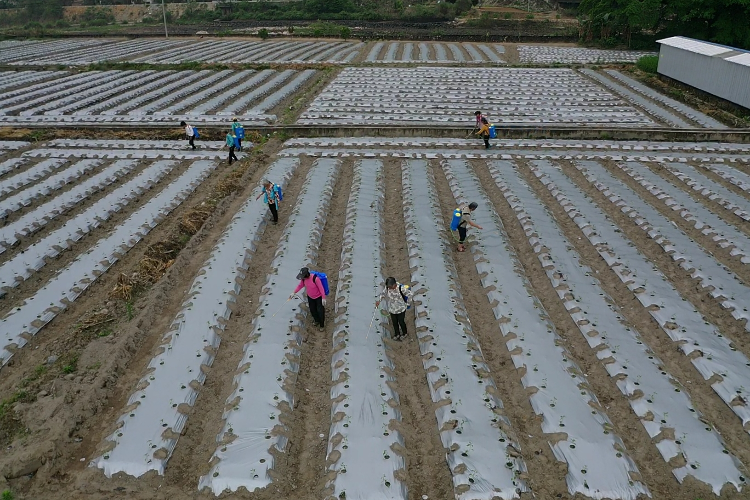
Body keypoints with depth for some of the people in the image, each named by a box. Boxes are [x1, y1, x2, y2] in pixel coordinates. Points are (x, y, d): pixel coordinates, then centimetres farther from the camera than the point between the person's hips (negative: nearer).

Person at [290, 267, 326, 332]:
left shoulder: (315, 278, -36)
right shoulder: (303, 278, -17)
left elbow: (321, 288, -27)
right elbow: (300, 285, 3)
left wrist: (323, 298, -23)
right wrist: (294, 292, 0)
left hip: (319, 297, -6)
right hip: (310, 297, 6)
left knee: (320, 311, 6)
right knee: (312, 310, 21)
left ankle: (322, 325, 28)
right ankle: (317, 320, 49)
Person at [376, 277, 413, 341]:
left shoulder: (401, 288, -32)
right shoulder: (387, 287, -18)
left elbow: (409, 294, -18)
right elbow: (383, 293, -1)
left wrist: (407, 303, -7)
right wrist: (378, 300, -17)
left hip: (401, 309, -4)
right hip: (392, 309, 4)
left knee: (401, 322, 16)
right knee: (394, 322, 20)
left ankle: (404, 333, 46)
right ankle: (397, 334, 48)